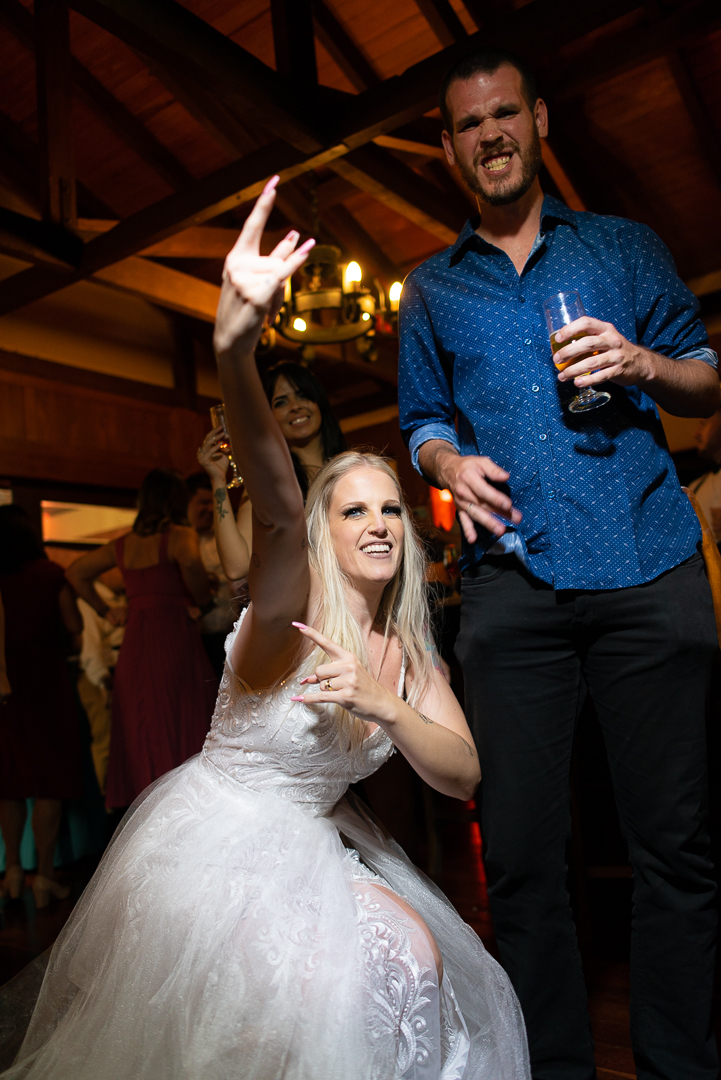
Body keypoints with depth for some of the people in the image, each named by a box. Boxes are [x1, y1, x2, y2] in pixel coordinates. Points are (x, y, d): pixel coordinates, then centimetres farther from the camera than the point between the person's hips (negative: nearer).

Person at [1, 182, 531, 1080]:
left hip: (315, 841, 6)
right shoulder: (295, 609, -20)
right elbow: (274, 505, -42)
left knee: (415, 955, -5)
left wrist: (384, 705, -27)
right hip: (217, 834, -6)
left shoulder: (407, 652, -1)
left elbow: (463, 777, -8)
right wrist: (236, 347, -60)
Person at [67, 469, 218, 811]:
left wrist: (106, 610, 24)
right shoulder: (180, 536, -3)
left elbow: (76, 573, 25)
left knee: (142, 736, 11)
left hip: (134, 646, 6)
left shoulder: (123, 544, 16)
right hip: (174, 640, -6)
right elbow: (191, 562, -25)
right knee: (180, 734, -3)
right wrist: (204, 600, -9)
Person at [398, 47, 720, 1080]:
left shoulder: (625, 246, 17)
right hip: (512, 583, 1)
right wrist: (448, 461, -2)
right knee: (522, 850, 2)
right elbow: (422, 419, 20)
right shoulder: (431, 288, 21)